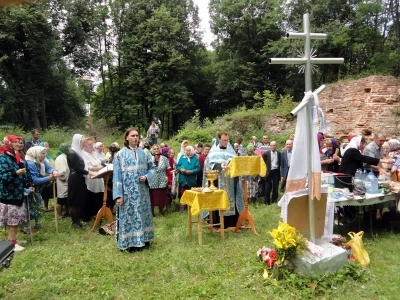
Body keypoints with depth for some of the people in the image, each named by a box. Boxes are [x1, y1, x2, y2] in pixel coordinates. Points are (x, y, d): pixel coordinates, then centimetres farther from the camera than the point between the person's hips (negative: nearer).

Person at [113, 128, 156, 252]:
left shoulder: (143, 153, 6)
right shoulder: (120, 154, -4)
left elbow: (152, 168, 12)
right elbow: (117, 175, -6)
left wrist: (147, 177, -10)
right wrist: (118, 194, -12)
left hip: (142, 191, 4)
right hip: (128, 192, -4)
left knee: (143, 214, 11)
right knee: (129, 215, 1)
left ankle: (143, 240, 24)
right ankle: (129, 243, 11)